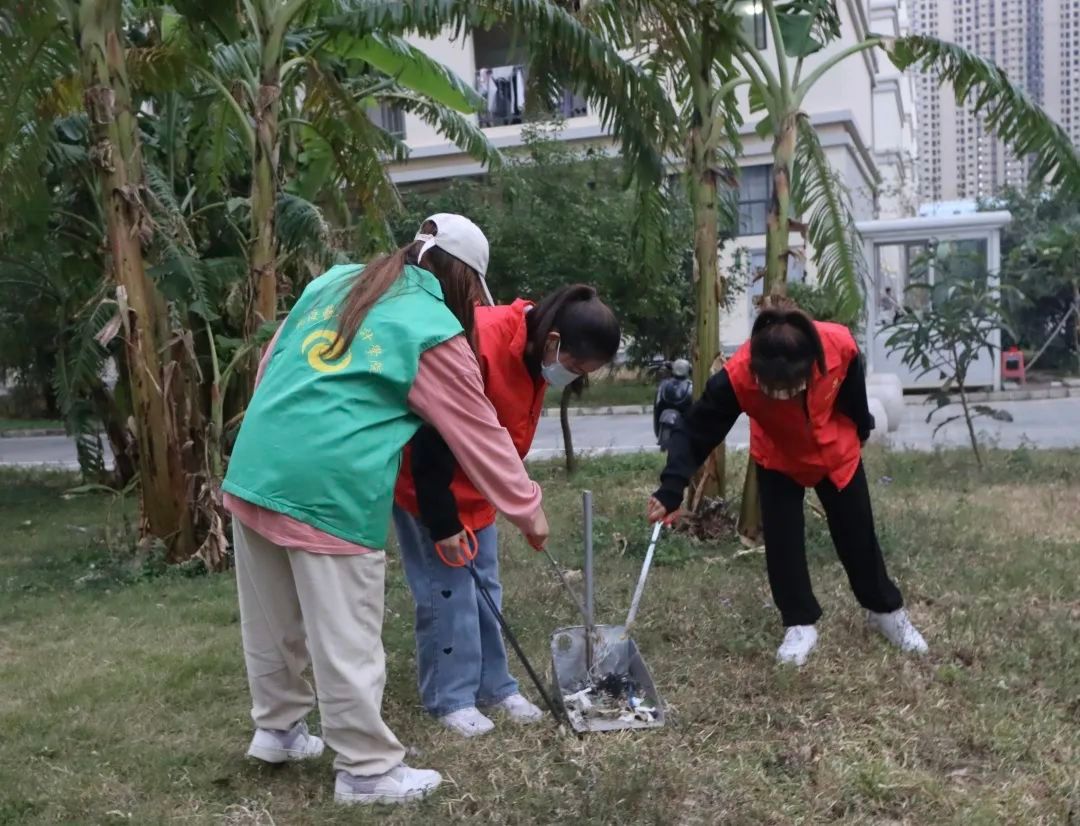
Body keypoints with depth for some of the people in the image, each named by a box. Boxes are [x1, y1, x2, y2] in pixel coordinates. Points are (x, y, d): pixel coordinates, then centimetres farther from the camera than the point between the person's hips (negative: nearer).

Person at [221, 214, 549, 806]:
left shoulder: (333, 282, 16)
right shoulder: (436, 332, -2)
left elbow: (270, 366, 22)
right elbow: (482, 436, 4)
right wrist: (528, 512, 16)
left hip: (254, 472, 7)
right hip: (331, 489, -7)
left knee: (272, 621, 21)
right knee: (346, 640, 4)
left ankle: (277, 728, 38)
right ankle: (367, 770, 16)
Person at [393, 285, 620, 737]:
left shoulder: (533, 355, -6)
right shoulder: (477, 347, -33)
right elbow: (432, 441, -29)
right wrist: (442, 523, -23)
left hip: (475, 484, 8)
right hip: (426, 479, -8)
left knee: (485, 588, 11)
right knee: (447, 589, -3)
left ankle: (495, 688, 21)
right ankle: (451, 698, 10)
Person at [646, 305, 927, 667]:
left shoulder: (839, 346, -36)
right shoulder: (737, 377, -41)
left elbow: (852, 390, -13)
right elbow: (696, 430, -32)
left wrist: (861, 429, 7)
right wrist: (672, 488, -45)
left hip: (838, 453, 1)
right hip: (779, 462, -1)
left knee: (858, 535, 13)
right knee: (781, 542, -6)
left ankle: (886, 610, 35)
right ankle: (800, 624, 15)